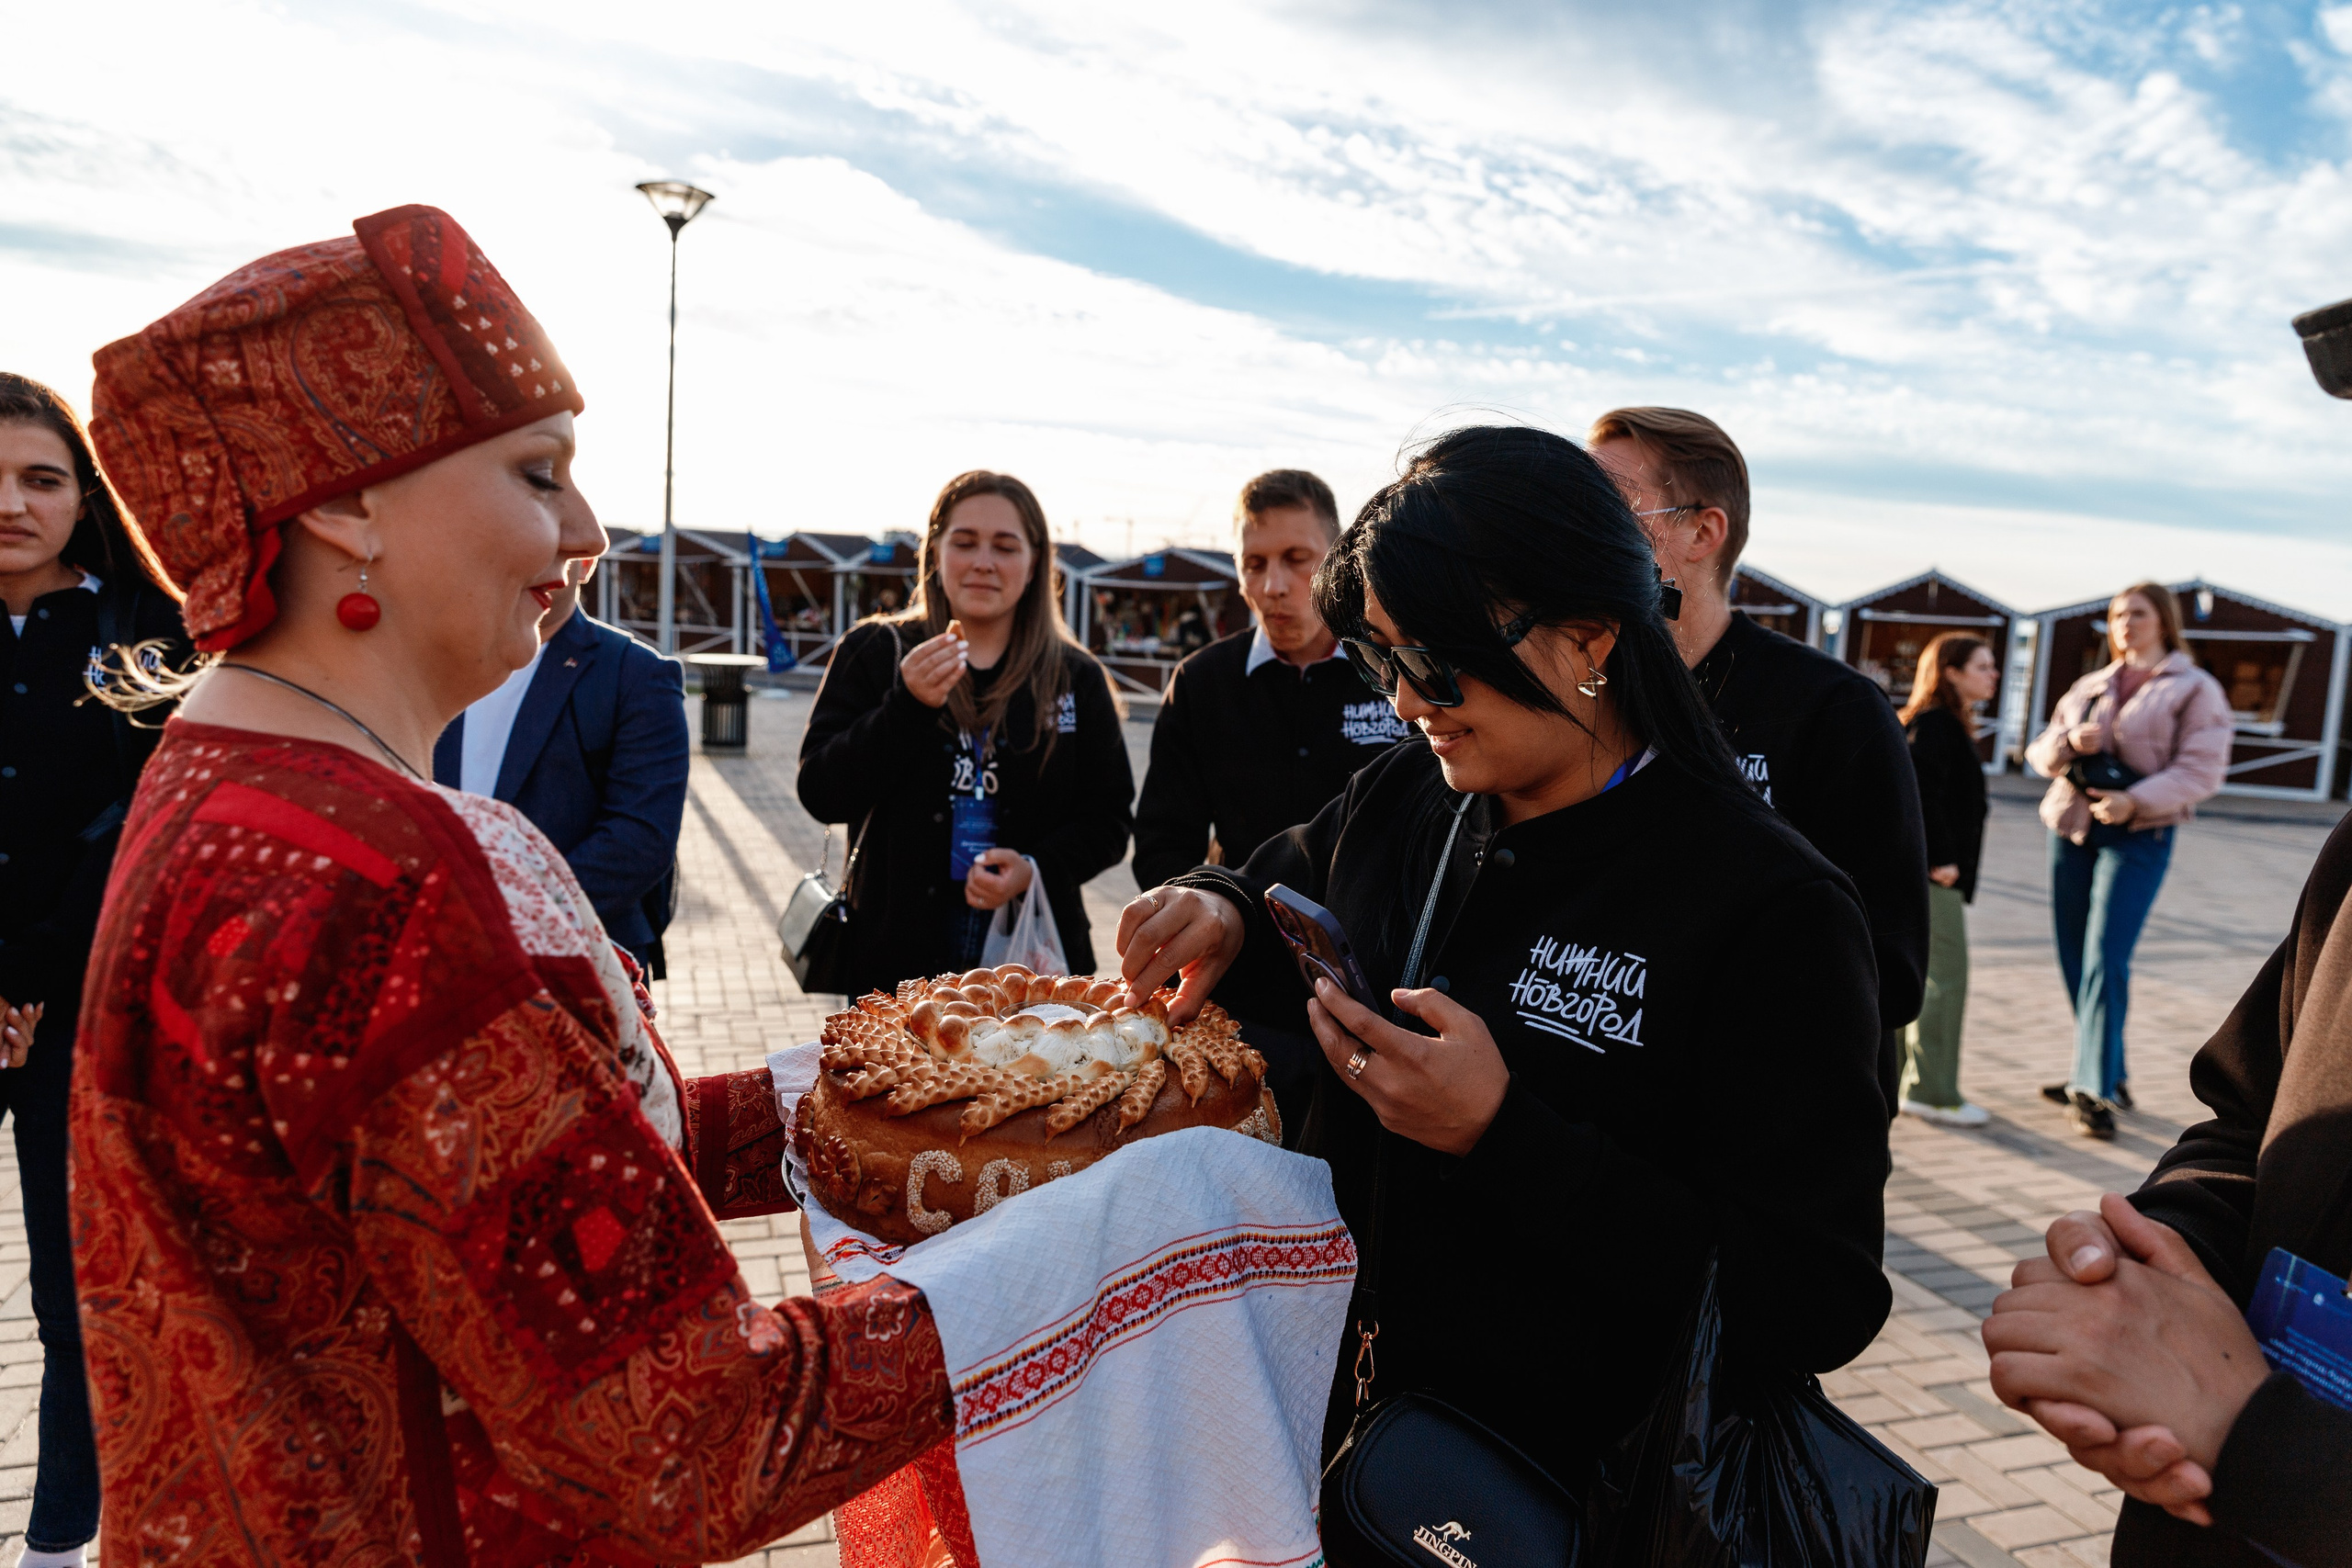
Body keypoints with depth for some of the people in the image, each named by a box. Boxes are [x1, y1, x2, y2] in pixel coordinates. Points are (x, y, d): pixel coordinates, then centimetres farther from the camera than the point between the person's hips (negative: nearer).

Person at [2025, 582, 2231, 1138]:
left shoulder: (2195, 689, 2)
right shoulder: (2089, 686, 16)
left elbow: (2201, 768, -8)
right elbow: (2040, 751, 13)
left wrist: (2136, 800, -21)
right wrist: (2069, 741, -10)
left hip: (2138, 837, -5)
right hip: (2071, 829, 5)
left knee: (2105, 960, -14)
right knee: (2074, 960, 7)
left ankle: (2097, 1091, -11)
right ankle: (2107, 1075, 21)